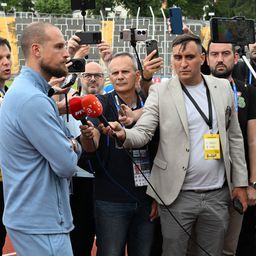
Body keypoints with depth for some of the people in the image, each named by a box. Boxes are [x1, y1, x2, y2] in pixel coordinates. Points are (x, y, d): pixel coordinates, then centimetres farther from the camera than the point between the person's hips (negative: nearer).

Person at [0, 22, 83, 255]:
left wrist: (70, 145, -6)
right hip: (42, 224, -10)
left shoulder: (23, 90, 13)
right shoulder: (33, 100, -21)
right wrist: (74, 147, 0)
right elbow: (67, 165, -22)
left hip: (31, 216, 10)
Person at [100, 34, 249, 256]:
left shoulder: (223, 88, 6)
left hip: (217, 195, 3)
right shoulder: (160, 92, -3)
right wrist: (123, 134, -32)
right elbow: (142, 133, -9)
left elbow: (234, 138, 10)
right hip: (178, 196, -3)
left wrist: (240, 182, 8)